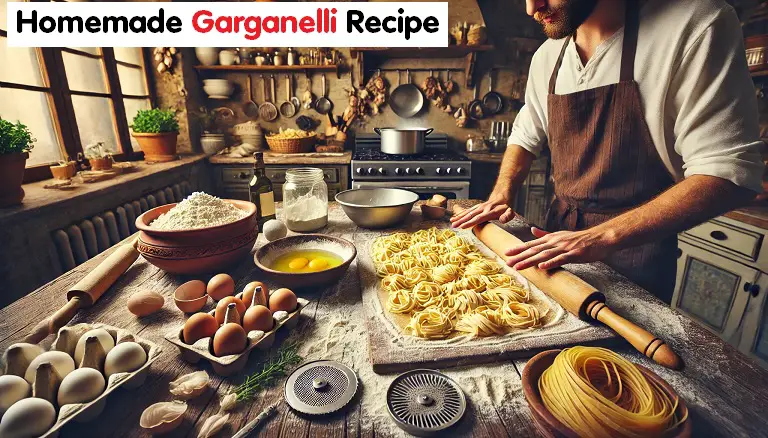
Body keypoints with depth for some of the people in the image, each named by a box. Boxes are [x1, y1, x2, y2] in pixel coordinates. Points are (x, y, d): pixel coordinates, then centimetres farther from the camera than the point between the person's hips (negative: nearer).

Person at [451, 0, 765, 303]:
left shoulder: (696, 26, -15)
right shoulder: (547, 56, 2)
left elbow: (730, 171, -20)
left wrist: (603, 236, -30)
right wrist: (501, 196, -3)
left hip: (635, 247, -5)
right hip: (559, 235, 5)